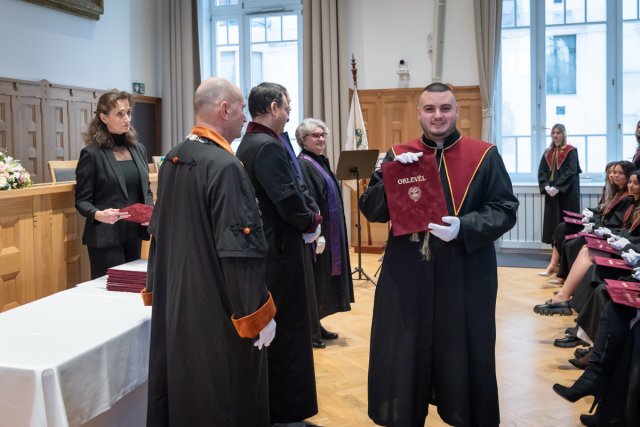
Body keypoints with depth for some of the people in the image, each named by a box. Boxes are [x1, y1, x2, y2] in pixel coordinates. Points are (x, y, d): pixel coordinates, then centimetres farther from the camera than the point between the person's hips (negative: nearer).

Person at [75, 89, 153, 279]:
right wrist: (98, 215, -27)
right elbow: (82, 200, -7)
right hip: (105, 238, -6)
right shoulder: (92, 154, -8)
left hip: (134, 234, 6)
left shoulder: (138, 149, 10)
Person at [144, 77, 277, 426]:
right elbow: (240, 250, -22)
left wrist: (159, 290, 23)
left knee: (181, 388, 20)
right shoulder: (225, 166, -20)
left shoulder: (171, 160, 6)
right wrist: (258, 316, -15)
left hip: (175, 303, 8)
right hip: (217, 310, -8)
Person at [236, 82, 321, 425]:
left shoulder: (249, 143, 13)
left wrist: (308, 215, 3)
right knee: (285, 331, 1)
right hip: (280, 250, -10)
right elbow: (288, 199, -25)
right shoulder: (269, 146, -20)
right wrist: (311, 221, -6)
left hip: (264, 247, 10)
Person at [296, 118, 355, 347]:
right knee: (313, 282, -2)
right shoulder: (303, 165, -15)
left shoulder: (321, 162, 14)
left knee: (324, 282, 14)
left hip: (330, 232, 10)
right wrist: (315, 233, -27)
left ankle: (316, 325, 24)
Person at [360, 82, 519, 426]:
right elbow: (369, 208, 1)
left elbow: (505, 209, -2)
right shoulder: (397, 155, 6)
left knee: (463, 359, 10)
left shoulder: (484, 156, 2)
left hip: (465, 278, -1)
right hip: (407, 277, 1)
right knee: (404, 359, 8)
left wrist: (464, 228, -19)